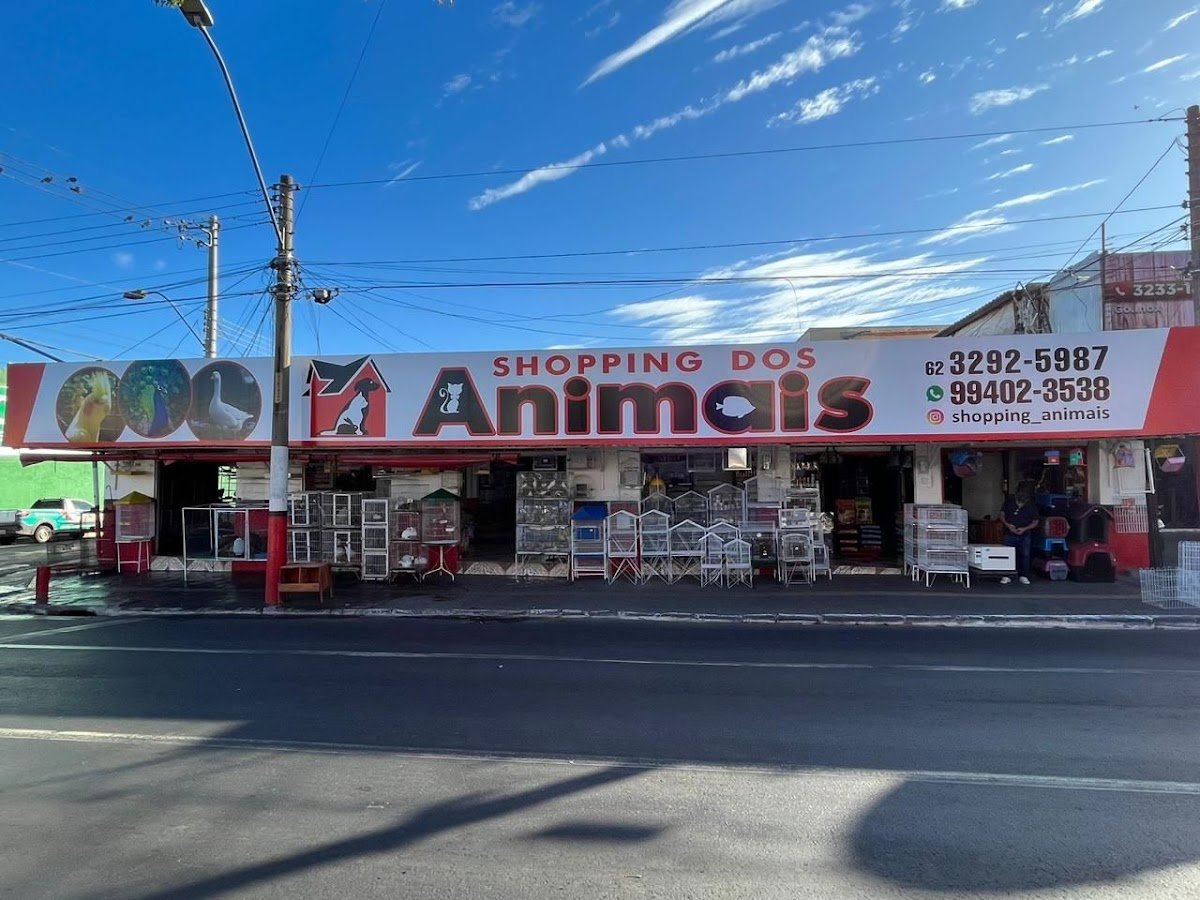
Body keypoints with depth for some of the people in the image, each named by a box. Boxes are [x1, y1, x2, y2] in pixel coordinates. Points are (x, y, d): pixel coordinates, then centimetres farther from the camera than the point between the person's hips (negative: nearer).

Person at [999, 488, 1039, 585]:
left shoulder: (1032, 507, -7)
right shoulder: (1008, 502, -6)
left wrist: (1024, 529, -16)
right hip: (1009, 534, 0)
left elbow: (1035, 522, 0)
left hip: (1024, 536, 0)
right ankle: (1007, 576, 5)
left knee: (1024, 556, 3)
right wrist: (1007, 525, -15)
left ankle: (1023, 576, 14)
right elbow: (1002, 515, 2)